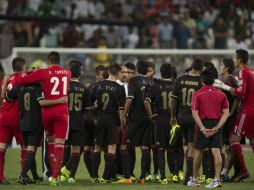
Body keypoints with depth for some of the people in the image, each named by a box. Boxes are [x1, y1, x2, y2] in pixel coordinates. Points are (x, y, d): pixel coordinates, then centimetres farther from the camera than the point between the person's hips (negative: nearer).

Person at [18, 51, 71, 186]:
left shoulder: (43, 73, 0)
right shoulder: (67, 73, 9)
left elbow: (22, 81, 0)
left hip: (47, 111, 0)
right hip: (62, 111, 0)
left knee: (50, 141, 21)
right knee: (59, 144, -4)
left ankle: (53, 172, 21)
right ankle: (55, 177, -14)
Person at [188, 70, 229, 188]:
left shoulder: (197, 94, -3)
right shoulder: (221, 94, 6)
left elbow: (195, 113, -11)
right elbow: (226, 113, 0)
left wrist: (203, 128, -13)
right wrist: (217, 127, -7)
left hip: (203, 124, -2)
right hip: (217, 124, 2)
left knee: (198, 151, 11)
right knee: (216, 151, -1)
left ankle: (194, 179, 21)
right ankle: (217, 179, -10)